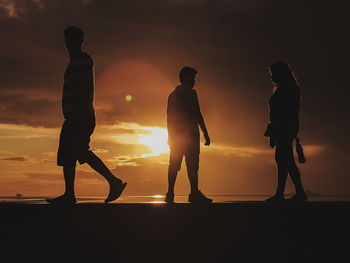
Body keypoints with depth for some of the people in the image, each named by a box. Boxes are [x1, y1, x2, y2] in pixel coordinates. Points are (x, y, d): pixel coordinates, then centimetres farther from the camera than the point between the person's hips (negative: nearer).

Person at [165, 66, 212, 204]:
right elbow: (197, 115, -11)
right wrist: (205, 133, -9)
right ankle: (194, 193, -12)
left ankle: (170, 194, 4)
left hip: (175, 135, 8)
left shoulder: (172, 94, 19)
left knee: (174, 165, 6)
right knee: (192, 165, -8)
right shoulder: (190, 93, -5)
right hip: (189, 134, -8)